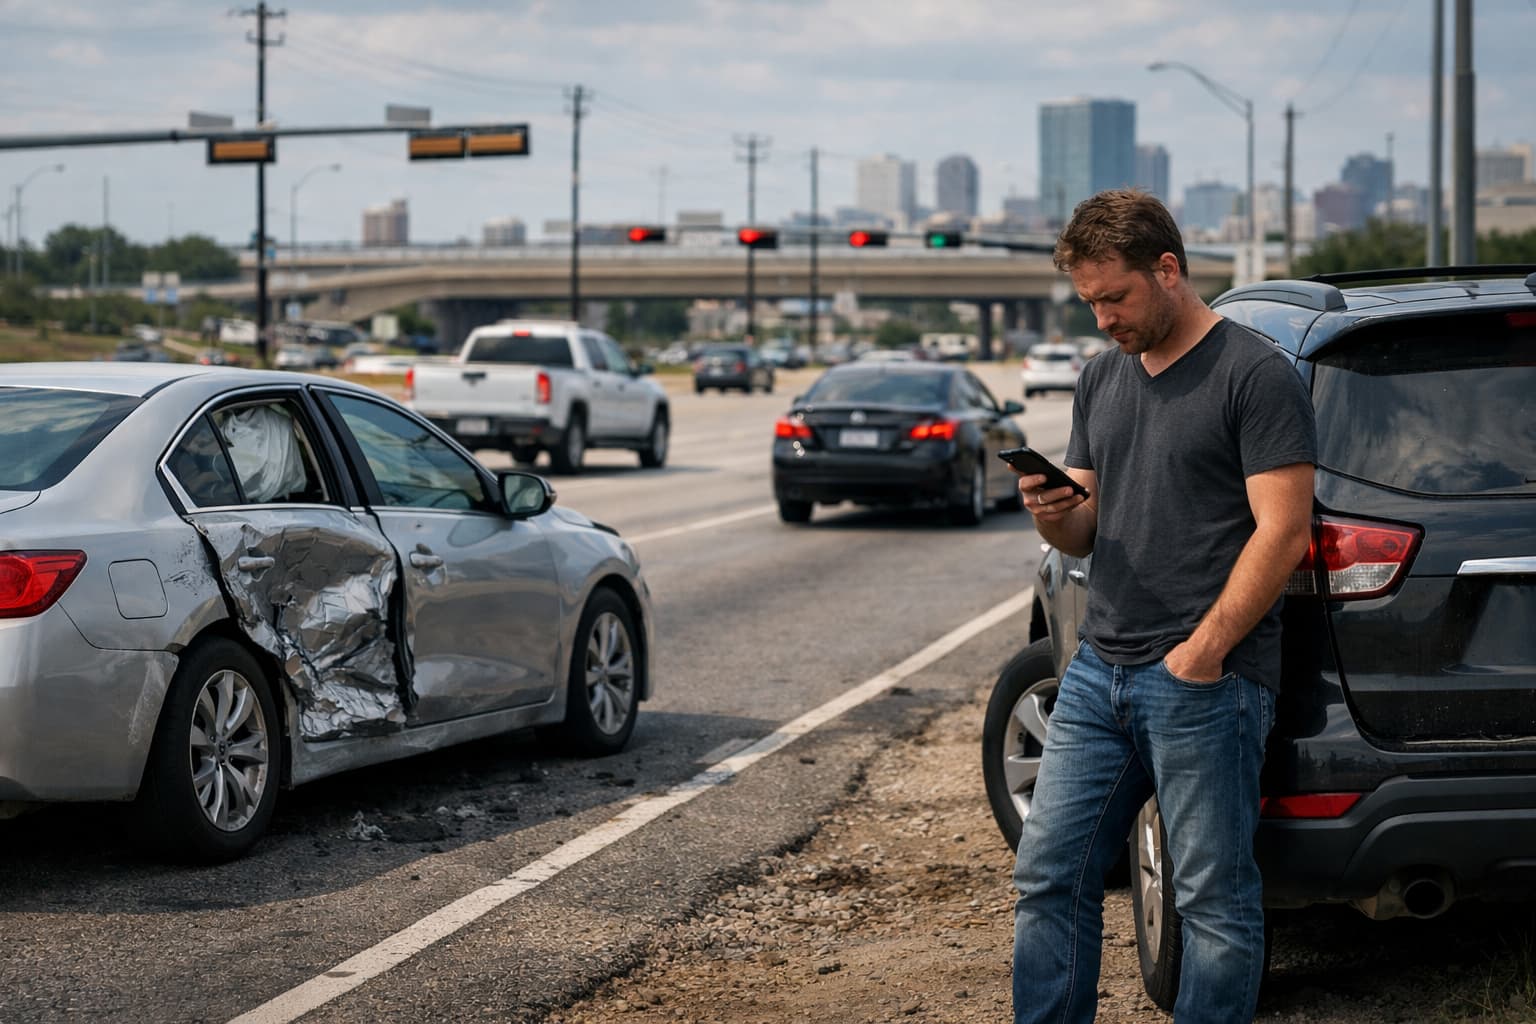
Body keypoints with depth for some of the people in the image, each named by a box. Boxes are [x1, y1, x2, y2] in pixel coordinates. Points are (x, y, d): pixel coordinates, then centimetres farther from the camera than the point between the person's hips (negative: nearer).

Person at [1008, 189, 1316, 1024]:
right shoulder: (1103, 377, 16)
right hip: (1098, 670, 7)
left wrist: (1202, 651, -16)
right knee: (1049, 876, 8)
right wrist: (1050, 513, -4)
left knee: (1214, 899, -1)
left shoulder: (1255, 376, -7)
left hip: (1206, 682, -7)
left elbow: (1283, 531, -12)